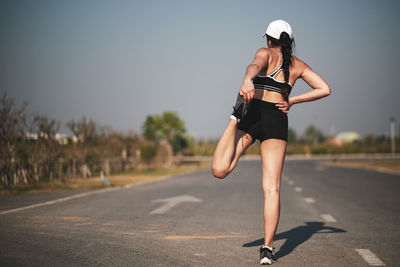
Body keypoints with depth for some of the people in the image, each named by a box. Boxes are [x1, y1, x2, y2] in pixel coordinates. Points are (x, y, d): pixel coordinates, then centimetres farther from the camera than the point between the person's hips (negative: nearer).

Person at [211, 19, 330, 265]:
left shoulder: (266, 53, 10)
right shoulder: (298, 65, 19)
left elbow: (255, 65, -15)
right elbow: (325, 89, 14)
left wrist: (247, 81, -37)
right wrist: (291, 101, 13)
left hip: (252, 113, -2)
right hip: (277, 122, 2)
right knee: (272, 188, 0)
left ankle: (236, 119, -27)